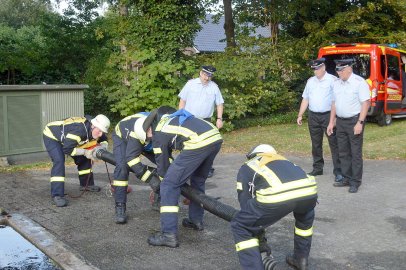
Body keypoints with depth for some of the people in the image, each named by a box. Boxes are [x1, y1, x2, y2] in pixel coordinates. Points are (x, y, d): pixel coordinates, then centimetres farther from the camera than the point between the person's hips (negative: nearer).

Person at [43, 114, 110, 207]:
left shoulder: (96, 129, -15)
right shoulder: (79, 130, -40)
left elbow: (104, 141, -1)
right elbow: (66, 149, -39)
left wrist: (101, 147, -23)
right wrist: (85, 152, -34)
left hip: (66, 137, 8)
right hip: (51, 136, -8)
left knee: (83, 158, 8)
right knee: (59, 161, -26)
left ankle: (86, 184, 26)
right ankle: (57, 195, -26)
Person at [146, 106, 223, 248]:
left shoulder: (158, 134, 11)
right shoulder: (169, 118, 31)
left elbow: (162, 164, 17)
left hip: (199, 143, -8)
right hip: (216, 137, 8)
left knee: (169, 185, 1)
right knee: (198, 180, 29)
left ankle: (169, 235, -1)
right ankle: (196, 220, 41)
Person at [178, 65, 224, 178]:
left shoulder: (214, 87, 4)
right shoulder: (191, 84, 0)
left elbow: (219, 104, 8)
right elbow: (182, 100, 2)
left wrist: (219, 119, -1)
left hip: (205, 121, 1)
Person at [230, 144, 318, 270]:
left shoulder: (246, 168, 31)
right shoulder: (283, 161, 42)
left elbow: (245, 203, 25)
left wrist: (260, 239, 36)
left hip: (277, 195, -5)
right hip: (309, 190, 5)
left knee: (240, 227, 18)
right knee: (305, 215, 42)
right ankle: (301, 259, 46)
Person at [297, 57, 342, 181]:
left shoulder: (332, 80, -5)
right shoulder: (310, 81, 14)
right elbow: (305, 99, 18)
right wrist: (300, 115, 14)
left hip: (328, 115, -6)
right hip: (313, 116, 6)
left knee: (334, 143, -4)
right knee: (316, 144, 12)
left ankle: (338, 171, -1)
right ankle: (317, 168, 23)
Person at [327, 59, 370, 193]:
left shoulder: (359, 82, -11)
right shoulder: (336, 83, 9)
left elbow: (365, 103, -14)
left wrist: (360, 123, -19)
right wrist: (331, 122, 12)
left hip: (354, 121, -6)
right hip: (340, 121, 7)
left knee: (356, 153, 0)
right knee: (343, 152, 13)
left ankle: (355, 182, 9)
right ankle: (346, 178, 24)